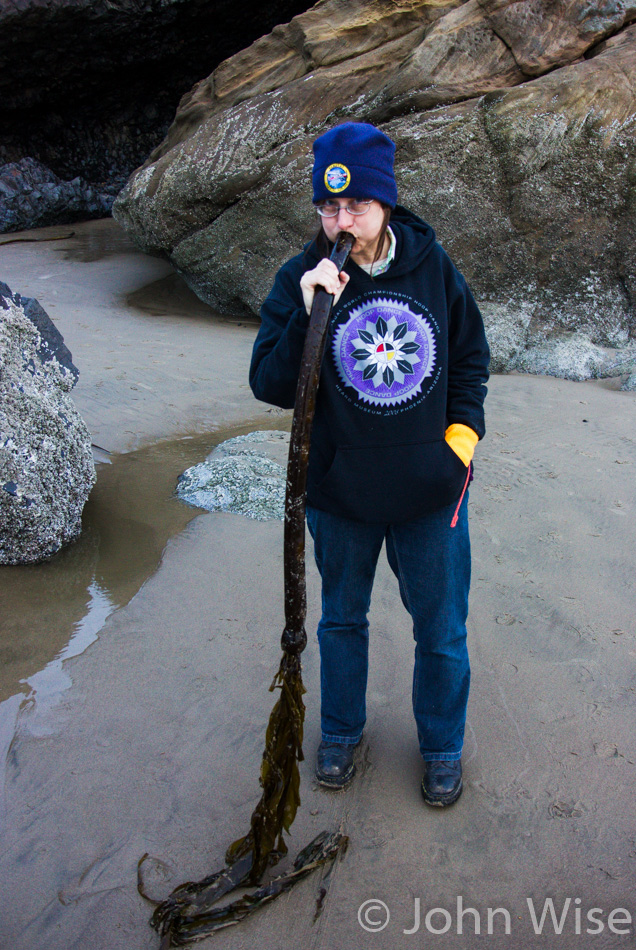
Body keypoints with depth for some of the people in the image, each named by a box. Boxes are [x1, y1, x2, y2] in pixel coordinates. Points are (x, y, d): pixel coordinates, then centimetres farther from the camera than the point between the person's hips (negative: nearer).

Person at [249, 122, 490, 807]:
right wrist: (308, 316, -30)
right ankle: (340, 731, 46)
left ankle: (442, 747, 41)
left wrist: (462, 430, -2)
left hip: (430, 492, 1)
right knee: (341, 618, 20)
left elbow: (471, 356, 9)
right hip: (340, 494, 0)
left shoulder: (434, 267, -6)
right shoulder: (299, 281, -11)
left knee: (442, 631, 14)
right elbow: (271, 388, -16)